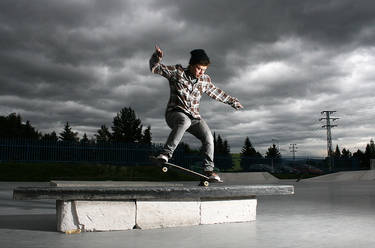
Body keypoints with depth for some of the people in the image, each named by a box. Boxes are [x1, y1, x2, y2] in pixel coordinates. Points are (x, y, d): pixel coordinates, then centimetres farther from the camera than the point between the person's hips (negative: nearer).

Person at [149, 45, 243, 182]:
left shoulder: (205, 80, 10)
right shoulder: (177, 72, -1)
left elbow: (217, 93, 26)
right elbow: (155, 68, 0)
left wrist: (232, 101, 32)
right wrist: (157, 57, -19)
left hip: (194, 116, 5)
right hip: (175, 113, -5)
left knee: (208, 137, -16)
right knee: (185, 121, -40)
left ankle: (209, 169, -4)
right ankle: (166, 153, -40)